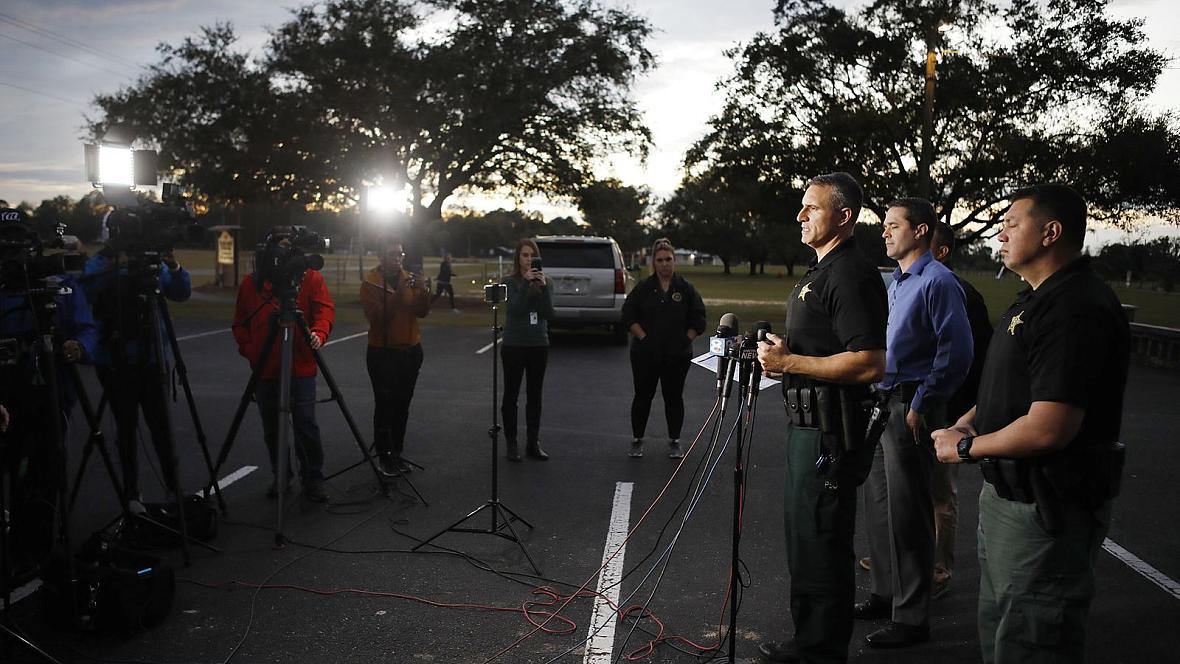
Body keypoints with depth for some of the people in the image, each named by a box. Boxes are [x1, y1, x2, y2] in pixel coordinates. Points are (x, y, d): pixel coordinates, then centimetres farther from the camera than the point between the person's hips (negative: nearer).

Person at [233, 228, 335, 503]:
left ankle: (313, 478, 8)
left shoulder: (311, 278, 3)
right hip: (264, 369, 3)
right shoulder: (251, 283, 10)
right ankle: (280, 475, 27)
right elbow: (240, 324, 14)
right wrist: (249, 349, -2)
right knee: (272, 429, 12)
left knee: (306, 425, -5)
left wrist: (319, 333, -27)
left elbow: (324, 309, -7)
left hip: (301, 368, -3)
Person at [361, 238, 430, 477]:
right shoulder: (370, 282, -5)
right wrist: (398, 294, -26)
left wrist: (422, 291, -17)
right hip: (382, 352, -4)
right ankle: (384, 455, 3)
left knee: (402, 404, 8)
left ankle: (397, 452, 17)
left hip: (410, 351, 5)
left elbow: (422, 312, 0)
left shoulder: (408, 279, 9)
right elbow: (376, 315, -18)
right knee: (384, 404, -4)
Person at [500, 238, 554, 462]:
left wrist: (543, 286, -17)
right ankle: (511, 444, 11)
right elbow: (515, 309, -16)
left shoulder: (544, 281, 4)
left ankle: (533, 443, 16)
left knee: (535, 395, 8)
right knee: (511, 395, 4)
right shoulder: (510, 282, -3)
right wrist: (527, 284, -22)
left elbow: (549, 313, -6)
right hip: (514, 345, -3)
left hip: (539, 345, 3)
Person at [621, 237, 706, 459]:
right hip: (646, 354, 0)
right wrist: (643, 337, -7)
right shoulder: (643, 288, 2)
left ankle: (674, 441, 20)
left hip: (677, 355, 0)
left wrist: (685, 340, -4)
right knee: (643, 396, 6)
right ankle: (637, 440, 18)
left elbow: (698, 320, 4)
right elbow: (628, 315, 2)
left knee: (674, 397, 7)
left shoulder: (686, 288, 2)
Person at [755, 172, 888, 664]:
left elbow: (869, 364, -26)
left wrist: (789, 362, -20)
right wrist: (783, 352, 10)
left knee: (821, 547, -2)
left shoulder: (851, 275, -17)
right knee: (803, 539, 19)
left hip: (830, 433, -11)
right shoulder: (820, 270, 16)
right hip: (806, 423, 11)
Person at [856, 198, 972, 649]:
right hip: (883, 404, 9)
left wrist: (920, 406, -18)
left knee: (906, 514, -3)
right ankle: (886, 594, 31)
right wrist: (881, 402, 17)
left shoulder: (937, 281, -13)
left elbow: (956, 353, -20)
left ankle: (911, 617, 8)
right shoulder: (896, 282, 16)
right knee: (879, 505, 16)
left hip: (910, 410, -9)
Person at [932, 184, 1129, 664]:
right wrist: (970, 421, 3)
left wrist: (966, 447, -15)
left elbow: (1047, 430, -30)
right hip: (1007, 495, 11)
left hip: (1045, 511, -11)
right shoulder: (1036, 300, 12)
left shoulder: (1077, 309, -24)